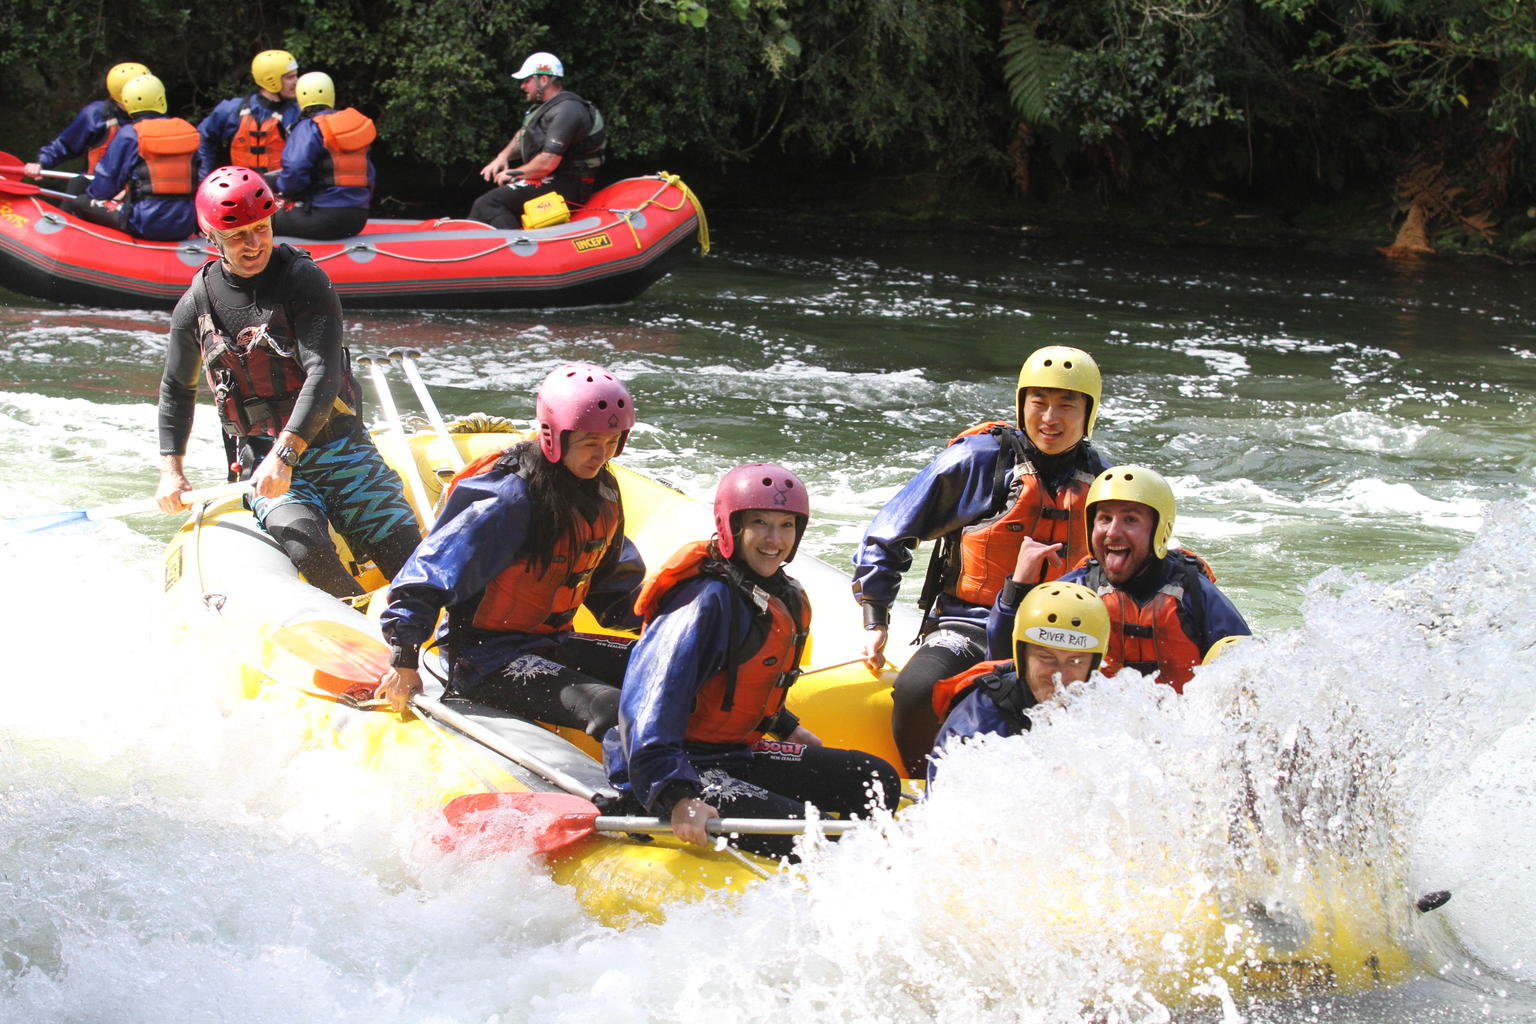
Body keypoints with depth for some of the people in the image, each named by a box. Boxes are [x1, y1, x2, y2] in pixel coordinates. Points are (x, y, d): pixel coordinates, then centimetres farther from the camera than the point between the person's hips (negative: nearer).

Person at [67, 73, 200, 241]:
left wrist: (91, 193, 24)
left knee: (76, 204, 10)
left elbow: (107, 180, 0)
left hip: (146, 225, -5)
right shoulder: (189, 131, 10)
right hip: (186, 228, 5)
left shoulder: (128, 135, -4)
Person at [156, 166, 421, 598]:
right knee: (308, 550, -26)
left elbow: (322, 374, -17)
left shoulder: (305, 280, -6)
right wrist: (171, 468, 15)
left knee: (406, 553, -15)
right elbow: (177, 388, 23)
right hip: (262, 460, 1)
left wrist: (286, 452, -27)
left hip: (337, 445, -1)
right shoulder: (197, 305, 5)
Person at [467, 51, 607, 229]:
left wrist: (513, 174, -11)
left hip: (564, 186, -11)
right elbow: (523, 135, 28)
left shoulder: (565, 111, -18)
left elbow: (548, 163, -24)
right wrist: (503, 157, 8)